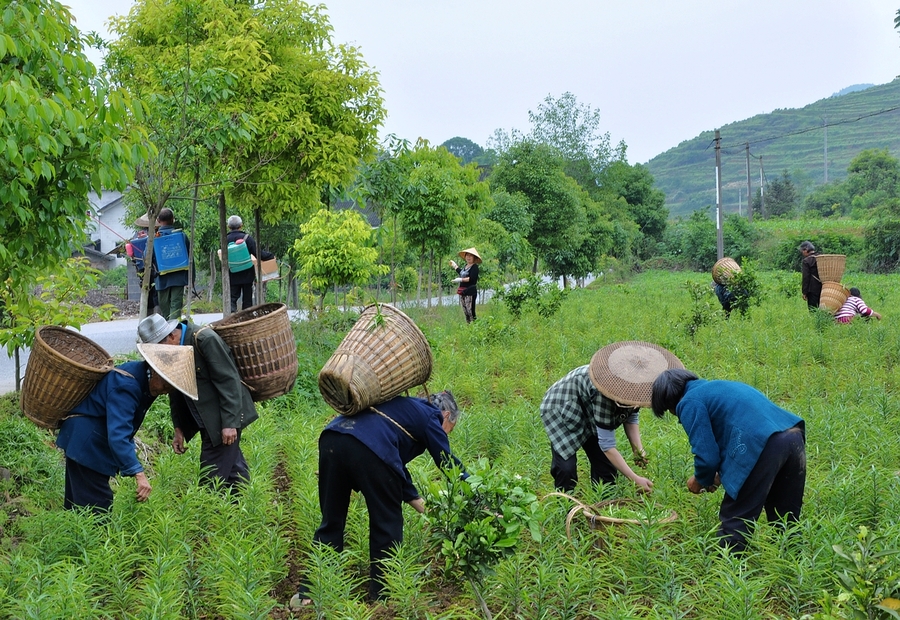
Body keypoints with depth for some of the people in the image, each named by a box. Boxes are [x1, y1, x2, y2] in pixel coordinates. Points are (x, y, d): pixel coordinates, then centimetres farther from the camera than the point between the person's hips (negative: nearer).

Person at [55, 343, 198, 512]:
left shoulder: (142, 378, -1)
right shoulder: (126, 385, -30)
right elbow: (118, 434, -38)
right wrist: (138, 473, -43)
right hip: (86, 442, -10)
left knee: (78, 502, 17)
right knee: (97, 505, -11)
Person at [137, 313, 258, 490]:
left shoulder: (205, 339, -21)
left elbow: (228, 380, -21)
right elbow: (176, 390, 11)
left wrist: (230, 422, -22)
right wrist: (179, 429, 10)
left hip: (225, 419, -8)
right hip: (207, 420, 8)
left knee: (212, 478, -8)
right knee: (233, 471, 15)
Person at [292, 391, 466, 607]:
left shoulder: (406, 407, 37)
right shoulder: (430, 418, 16)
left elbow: (396, 461, 41)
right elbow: (449, 463, 15)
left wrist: (415, 500, 42)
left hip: (331, 437, 7)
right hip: (368, 448, -7)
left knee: (331, 522, 17)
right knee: (387, 523, 11)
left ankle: (307, 594, 17)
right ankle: (382, 596, 18)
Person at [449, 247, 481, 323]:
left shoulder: (474, 267, -10)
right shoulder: (465, 266, 14)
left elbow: (472, 279, -22)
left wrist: (461, 280, -24)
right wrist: (455, 266, 41)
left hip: (470, 292, -9)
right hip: (462, 291, 9)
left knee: (470, 312, -11)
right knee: (465, 312, 11)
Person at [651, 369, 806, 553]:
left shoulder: (689, 403, 6)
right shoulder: (719, 387, 32)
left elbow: (707, 456, -1)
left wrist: (701, 480, 18)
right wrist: (721, 474, 33)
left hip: (765, 447, -9)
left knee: (735, 522, 6)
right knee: (786, 521, 20)